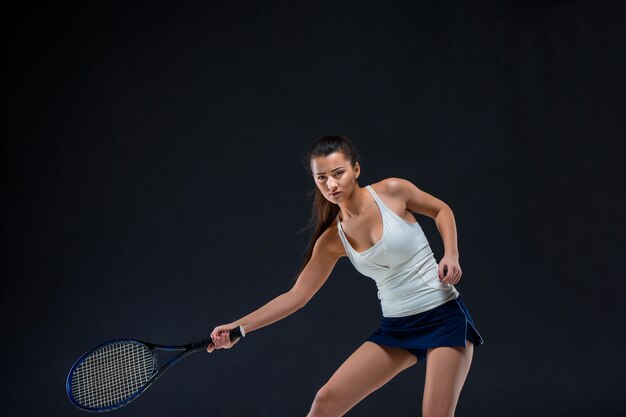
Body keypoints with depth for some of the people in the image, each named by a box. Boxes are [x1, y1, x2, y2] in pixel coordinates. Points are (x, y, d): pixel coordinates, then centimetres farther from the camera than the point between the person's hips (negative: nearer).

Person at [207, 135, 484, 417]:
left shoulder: (392, 191, -10)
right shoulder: (332, 240, -1)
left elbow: (441, 209, 7)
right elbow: (296, 295, 3)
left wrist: (451, 255, -9)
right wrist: (238, 327, -2)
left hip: (444, 317, -3)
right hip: (396, 328, 4)